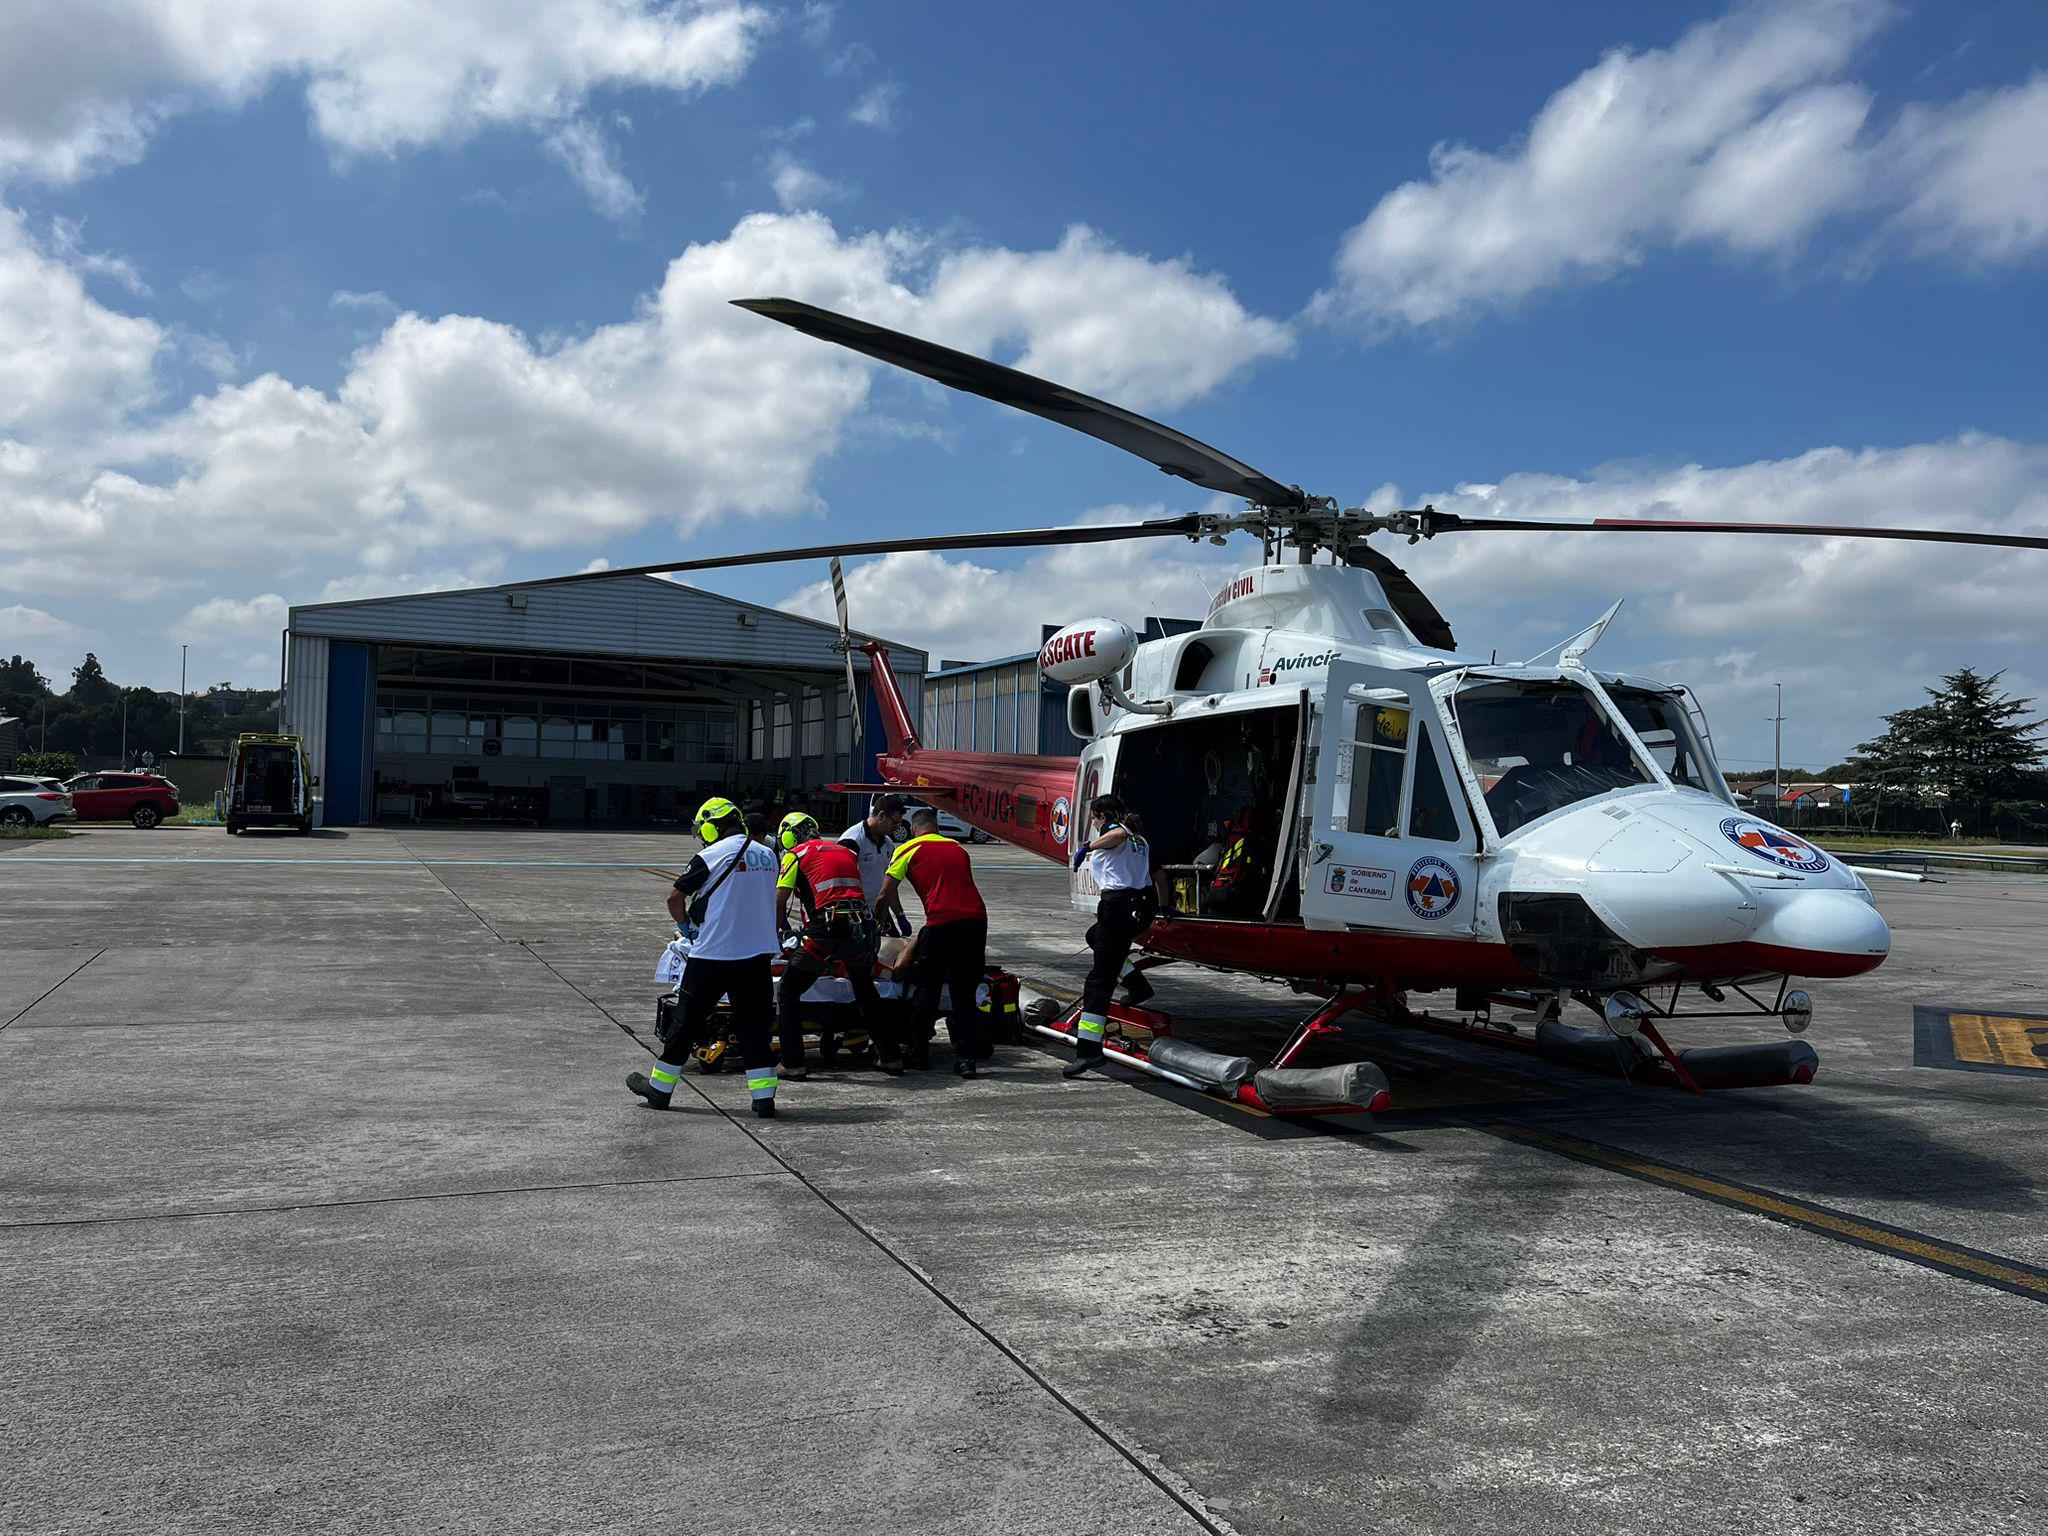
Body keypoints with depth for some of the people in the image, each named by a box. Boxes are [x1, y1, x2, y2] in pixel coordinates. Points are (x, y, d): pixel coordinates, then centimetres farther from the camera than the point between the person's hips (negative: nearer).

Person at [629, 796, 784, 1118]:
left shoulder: (711, 856, -8)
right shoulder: (767, 855, 8)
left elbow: (675, 898, -2)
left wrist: (685, 924, 17)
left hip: (712, 954, -4)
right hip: (759, 953, 4)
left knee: (688, 1019, 9)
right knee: (755, 1024, 8)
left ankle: (659, 1086, 21)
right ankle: (764, 1096, 4)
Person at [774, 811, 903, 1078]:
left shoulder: (795, 855, 9)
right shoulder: (845, 851, 25)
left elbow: (779, 902, 3)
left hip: (827, 928, -6)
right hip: (862, 927, 6)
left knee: (789, 993, 8)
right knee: (866, 993, 24)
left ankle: (793, 1064, 3)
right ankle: (892, 1058, 27)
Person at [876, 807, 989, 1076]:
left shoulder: (908, 849, 11)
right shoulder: (957, 847, 26)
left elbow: (887, 892, 8)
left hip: (943, 923, -4)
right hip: (977, 920, 4)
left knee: (926, 989, 11)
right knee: (965, 993, 12)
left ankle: (917, 1053, 20)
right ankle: (967, 1058, 6)